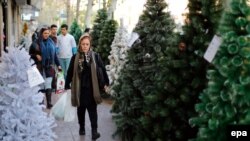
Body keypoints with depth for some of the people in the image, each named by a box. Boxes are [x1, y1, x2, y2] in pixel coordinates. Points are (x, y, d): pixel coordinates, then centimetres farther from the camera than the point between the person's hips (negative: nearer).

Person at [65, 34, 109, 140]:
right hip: (79, 88, 1)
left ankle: (94, 131, 7)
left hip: (92, 88, -1)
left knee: (92, 110, 2)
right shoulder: (75, 57, -3)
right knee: (81, 109, 12)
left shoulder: (95, 56, -5)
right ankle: (82, 127, 25)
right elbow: (70, 72, 1)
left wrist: (105, 83, 3)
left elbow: (102, 70, 1)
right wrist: (67, 85, 3)